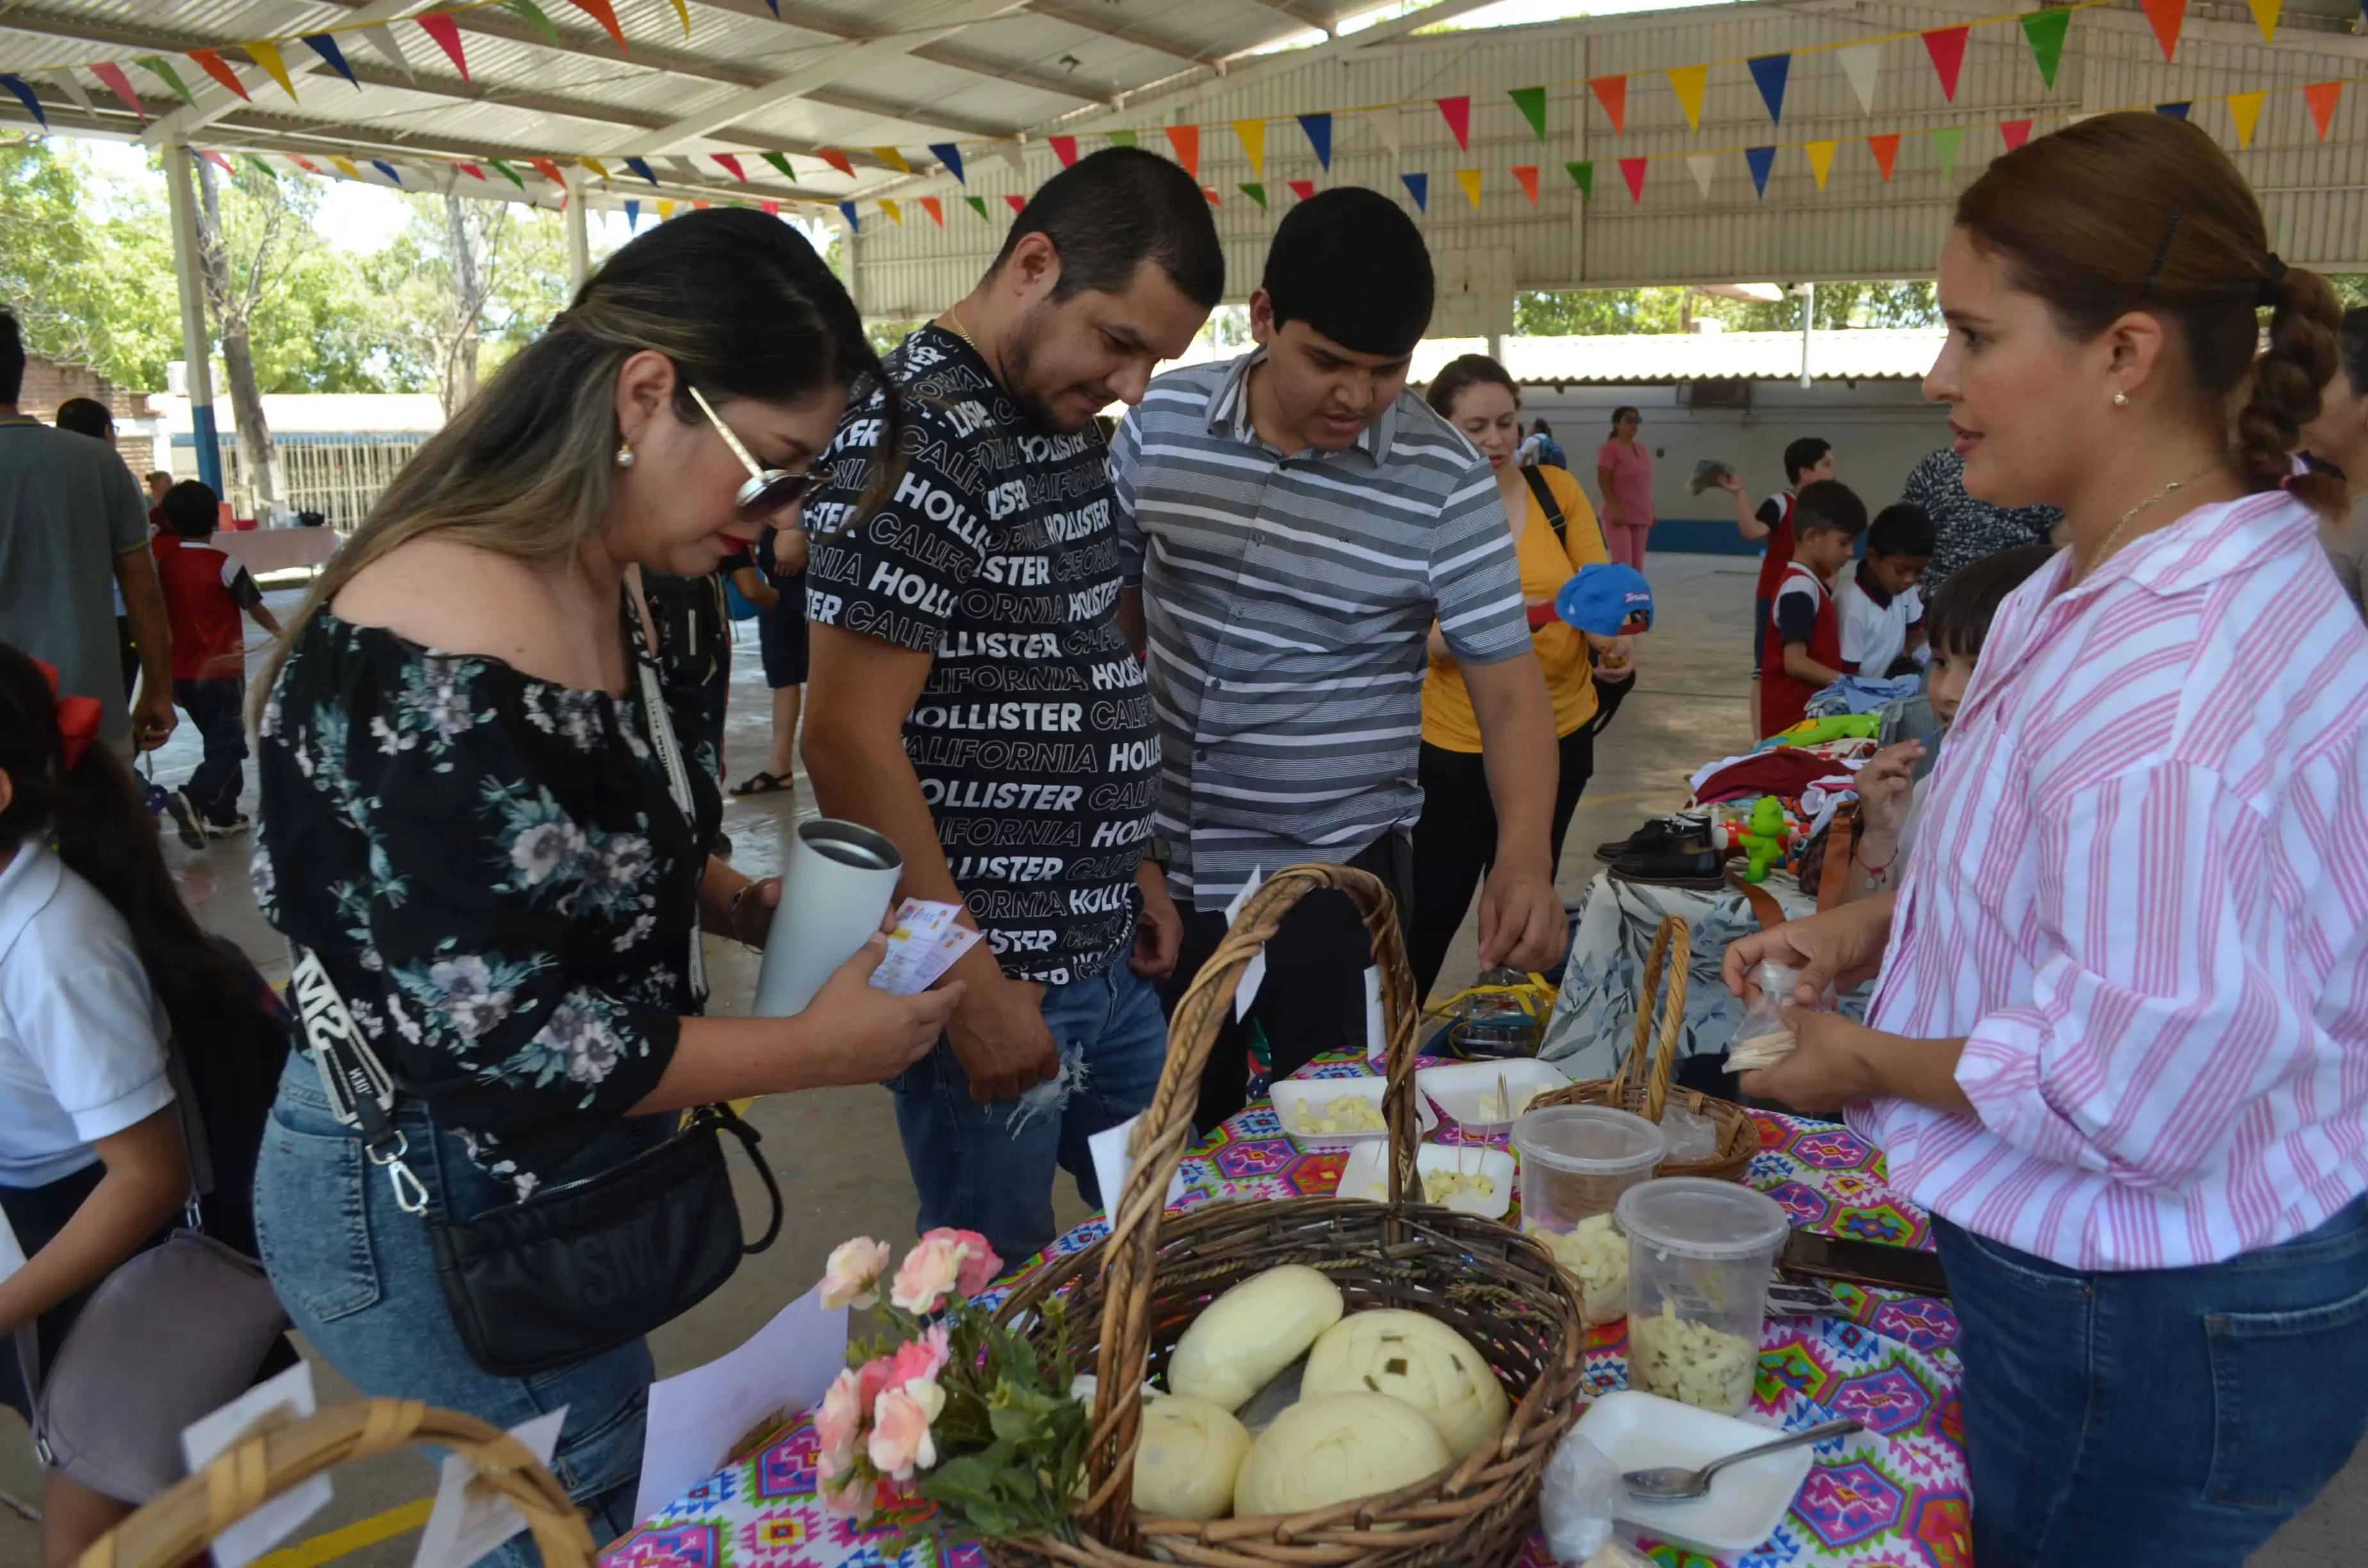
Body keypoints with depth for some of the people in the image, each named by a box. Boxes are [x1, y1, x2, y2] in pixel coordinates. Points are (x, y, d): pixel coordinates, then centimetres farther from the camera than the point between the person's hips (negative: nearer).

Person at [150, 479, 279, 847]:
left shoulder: (162, 555, -2)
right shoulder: (224, 563, -12)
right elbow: (254, 606, 0)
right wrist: (277, 630, 15)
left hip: (180, 671, 6)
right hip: (220, 671, -6)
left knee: (218, 740, 19)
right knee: (230, 745, -1)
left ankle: (223, 813, 21)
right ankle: (193, 798, -24)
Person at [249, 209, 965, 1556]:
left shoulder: (593, 592, 0)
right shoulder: (443, 659, -30)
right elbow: (487, 1042, -29)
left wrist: (742, 905, -2)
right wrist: (820, 1049, -21)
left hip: (558, 1188, 9)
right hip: (440, 1219, -9)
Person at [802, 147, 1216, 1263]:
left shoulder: (1060, 422, 9)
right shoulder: (914, 441, -20)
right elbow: (849, 743, -23)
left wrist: (1128, 866, 15)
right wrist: (972, 985, -19)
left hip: (1098, 955, 9)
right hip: (987, 974, -9)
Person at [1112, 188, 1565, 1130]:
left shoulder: (1445, 481, -11)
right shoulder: (1160, 423, -4)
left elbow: (1509, 687, -10)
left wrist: (1525, 855, -26)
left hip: (1336, 872, -2)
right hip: (1161, 860, 3)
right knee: (1177, 1144, 17)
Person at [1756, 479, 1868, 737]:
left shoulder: (1811, 584, 15)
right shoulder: (1800, 589, -15)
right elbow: (1795, 662, -21)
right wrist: (1847, 682, -19)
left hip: (1813, 713, 10)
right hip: (1795, 719, -10)